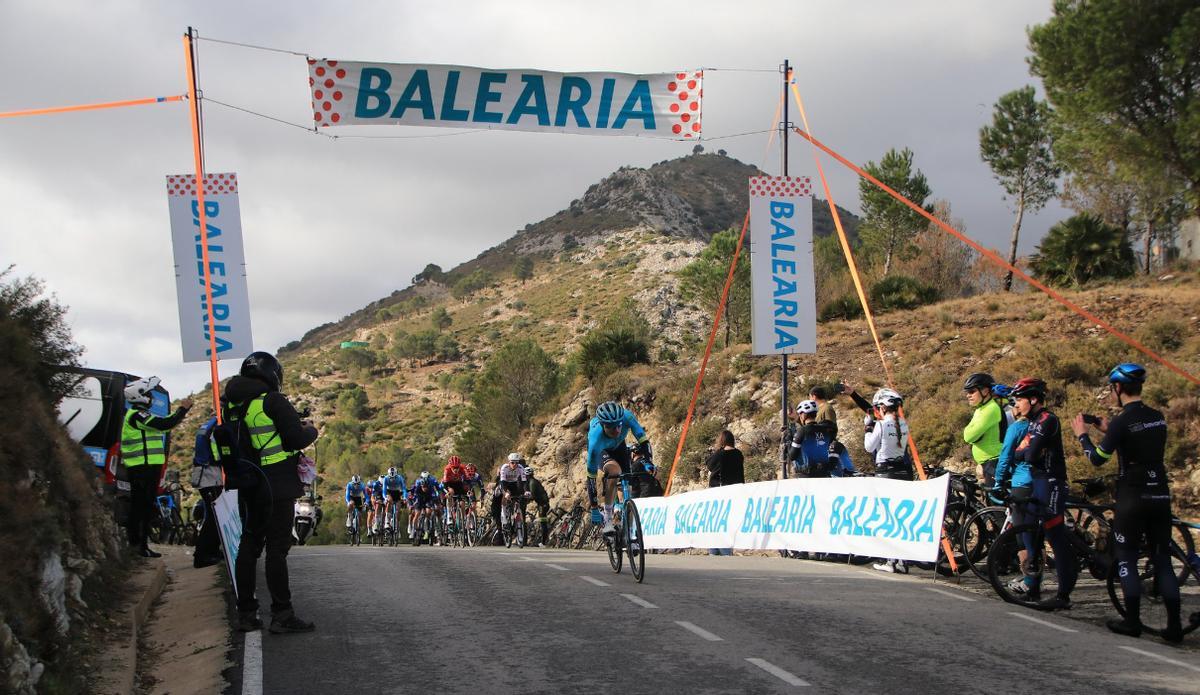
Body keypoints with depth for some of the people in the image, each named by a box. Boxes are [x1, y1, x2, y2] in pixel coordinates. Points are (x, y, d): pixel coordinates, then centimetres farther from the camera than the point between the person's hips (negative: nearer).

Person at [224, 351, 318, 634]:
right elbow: (297, 439, -17)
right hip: (277, 486, -7)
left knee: (249, 546, 12)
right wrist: (311, 429, 6)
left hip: (248, 488, 7)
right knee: (277, 548, -4)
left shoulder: (233, 405, 10)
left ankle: (246, 613, 15)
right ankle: (282, 614, -3)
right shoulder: (273, 401, -13)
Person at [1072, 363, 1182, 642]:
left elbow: (1098, 458, -9)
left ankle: (1132, 621, 4)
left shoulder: (1121, 422, -13)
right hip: (1160, 497, 6)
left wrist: (1082, 434, 7)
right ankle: (1174, 626, 4)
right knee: (1162, 560, 8)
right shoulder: (1158, 418, 8)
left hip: (1132, 499, -6)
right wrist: (1108, 429, 26)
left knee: (1126, 559, 5)